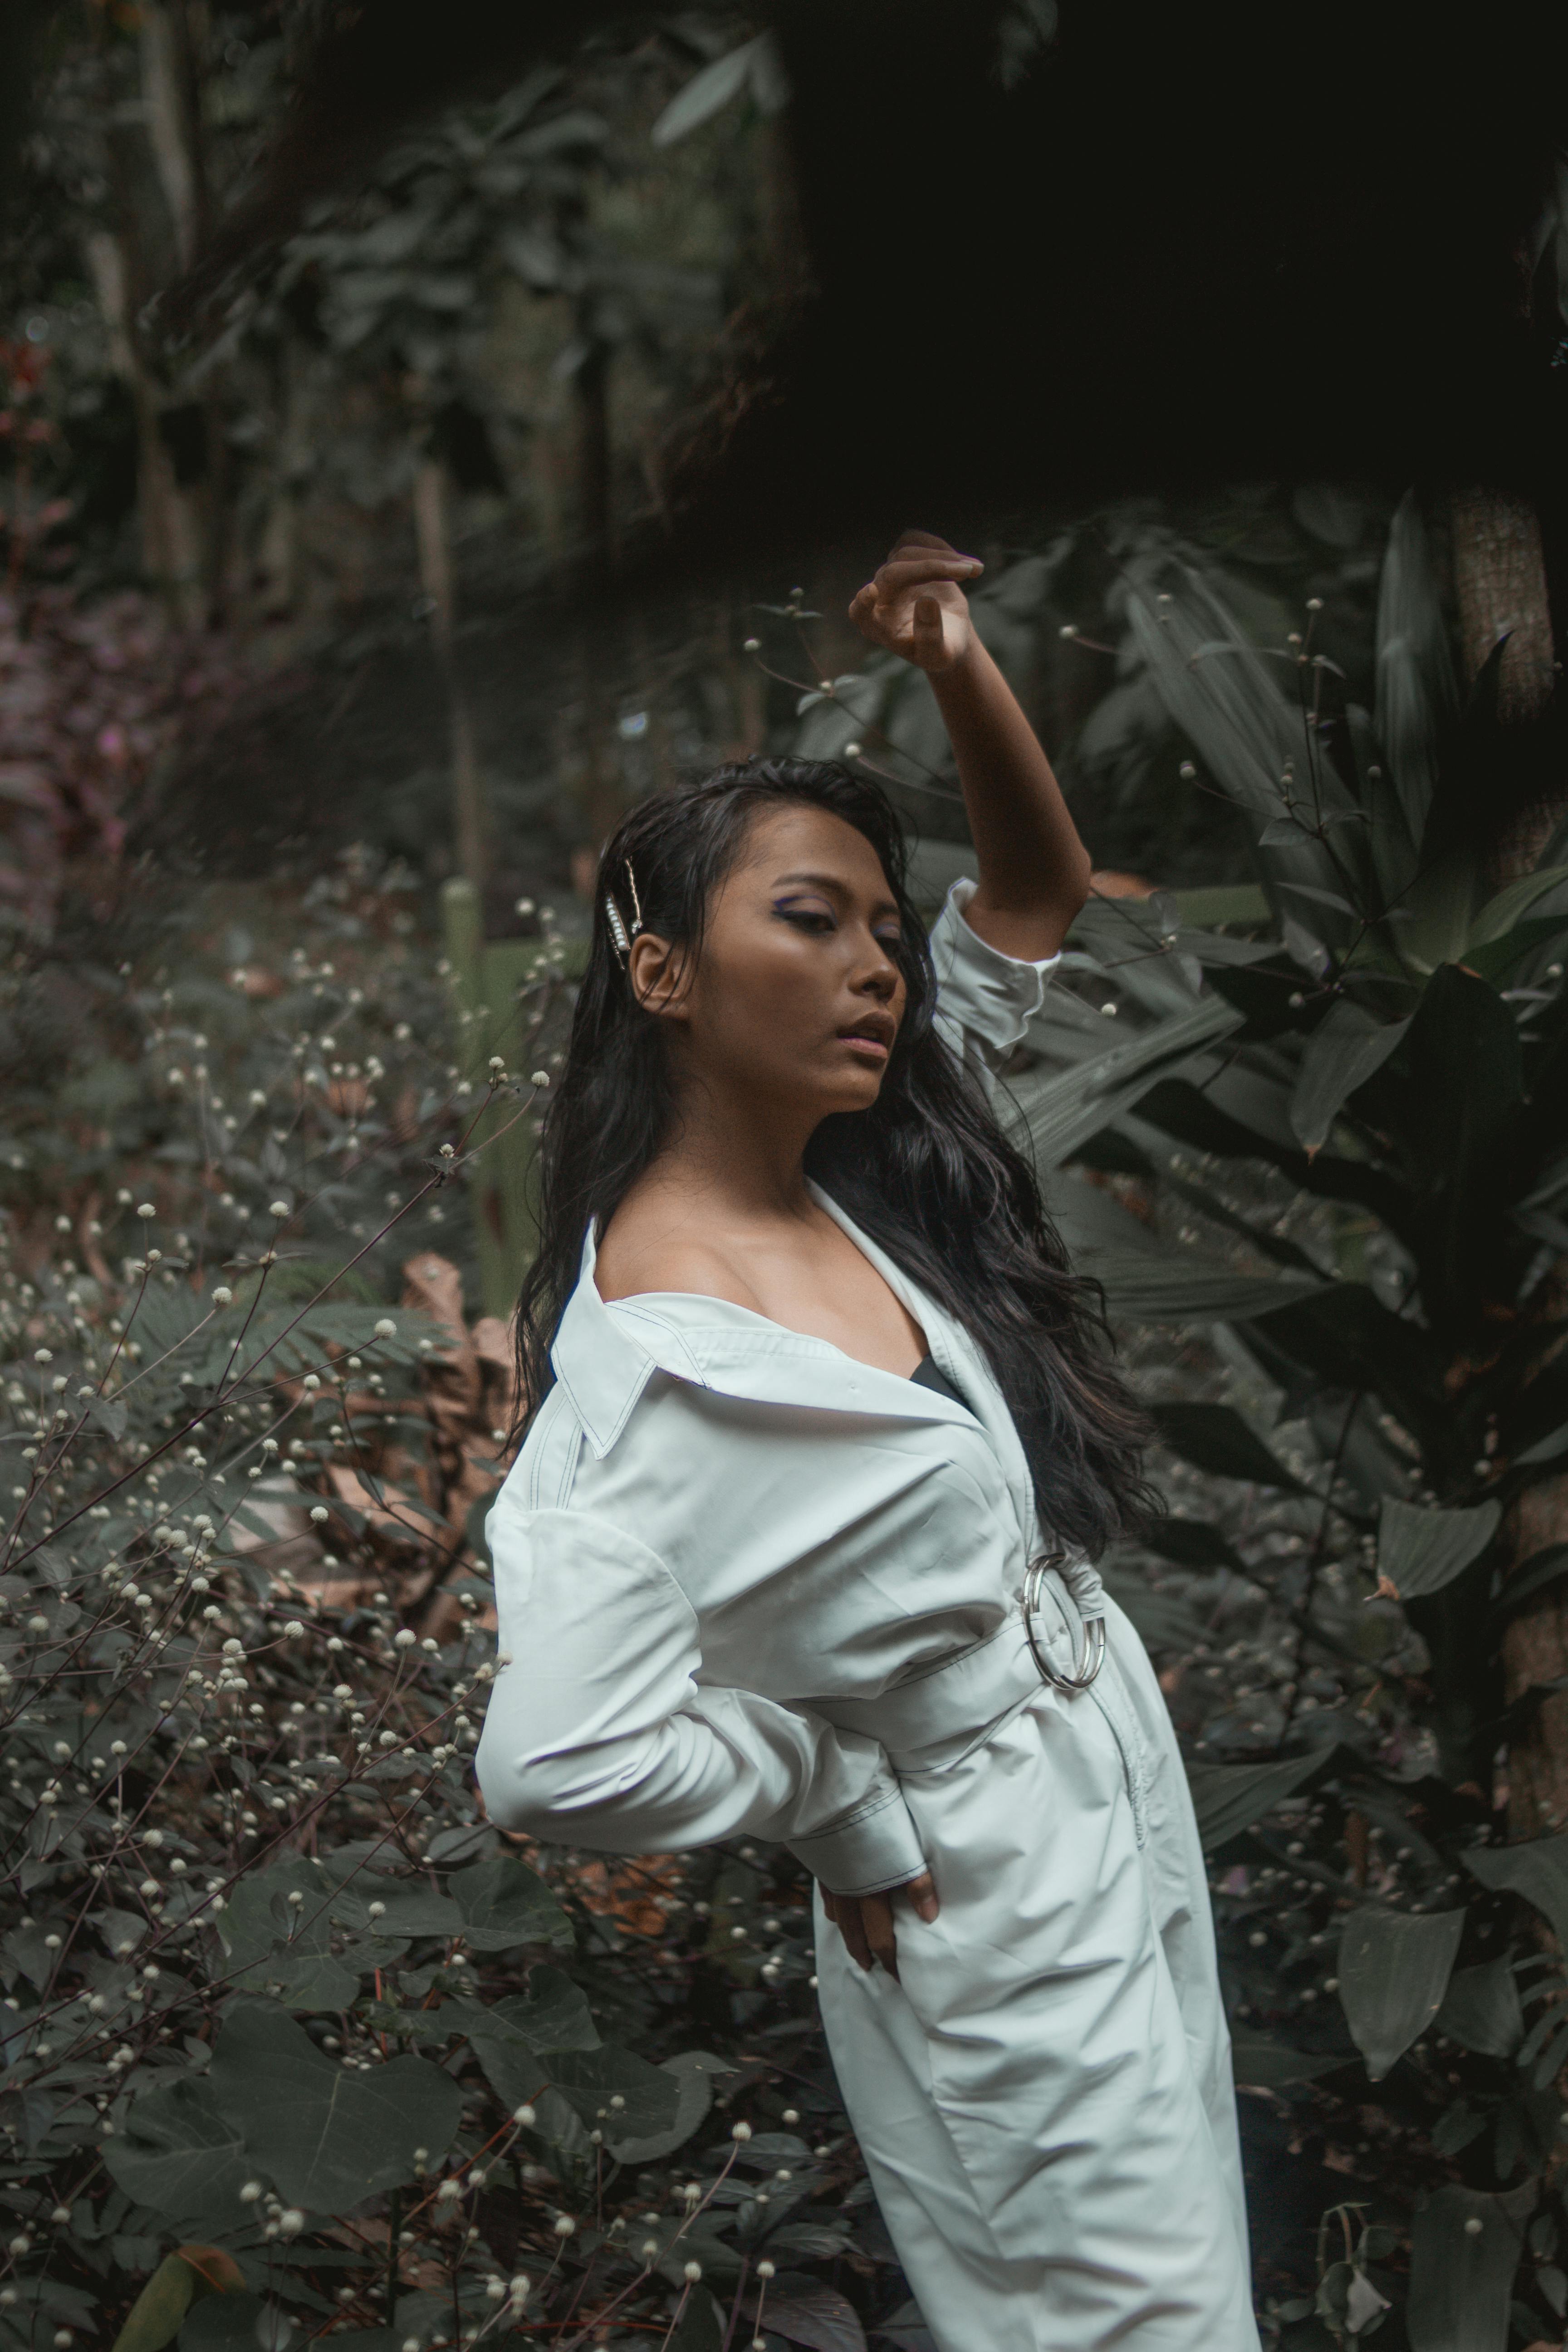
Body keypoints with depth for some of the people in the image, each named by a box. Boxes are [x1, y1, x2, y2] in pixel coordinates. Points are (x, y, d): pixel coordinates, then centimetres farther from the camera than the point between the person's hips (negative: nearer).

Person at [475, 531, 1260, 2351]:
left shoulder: (869, 1173, -2)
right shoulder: (644, 1362, -27)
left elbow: (1035, 899, 7)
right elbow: (559, 1766, -35)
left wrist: (960, 667, -10)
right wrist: (835, 1782, -18)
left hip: (1129, 1805, 8)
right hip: (996, 1908, -8)